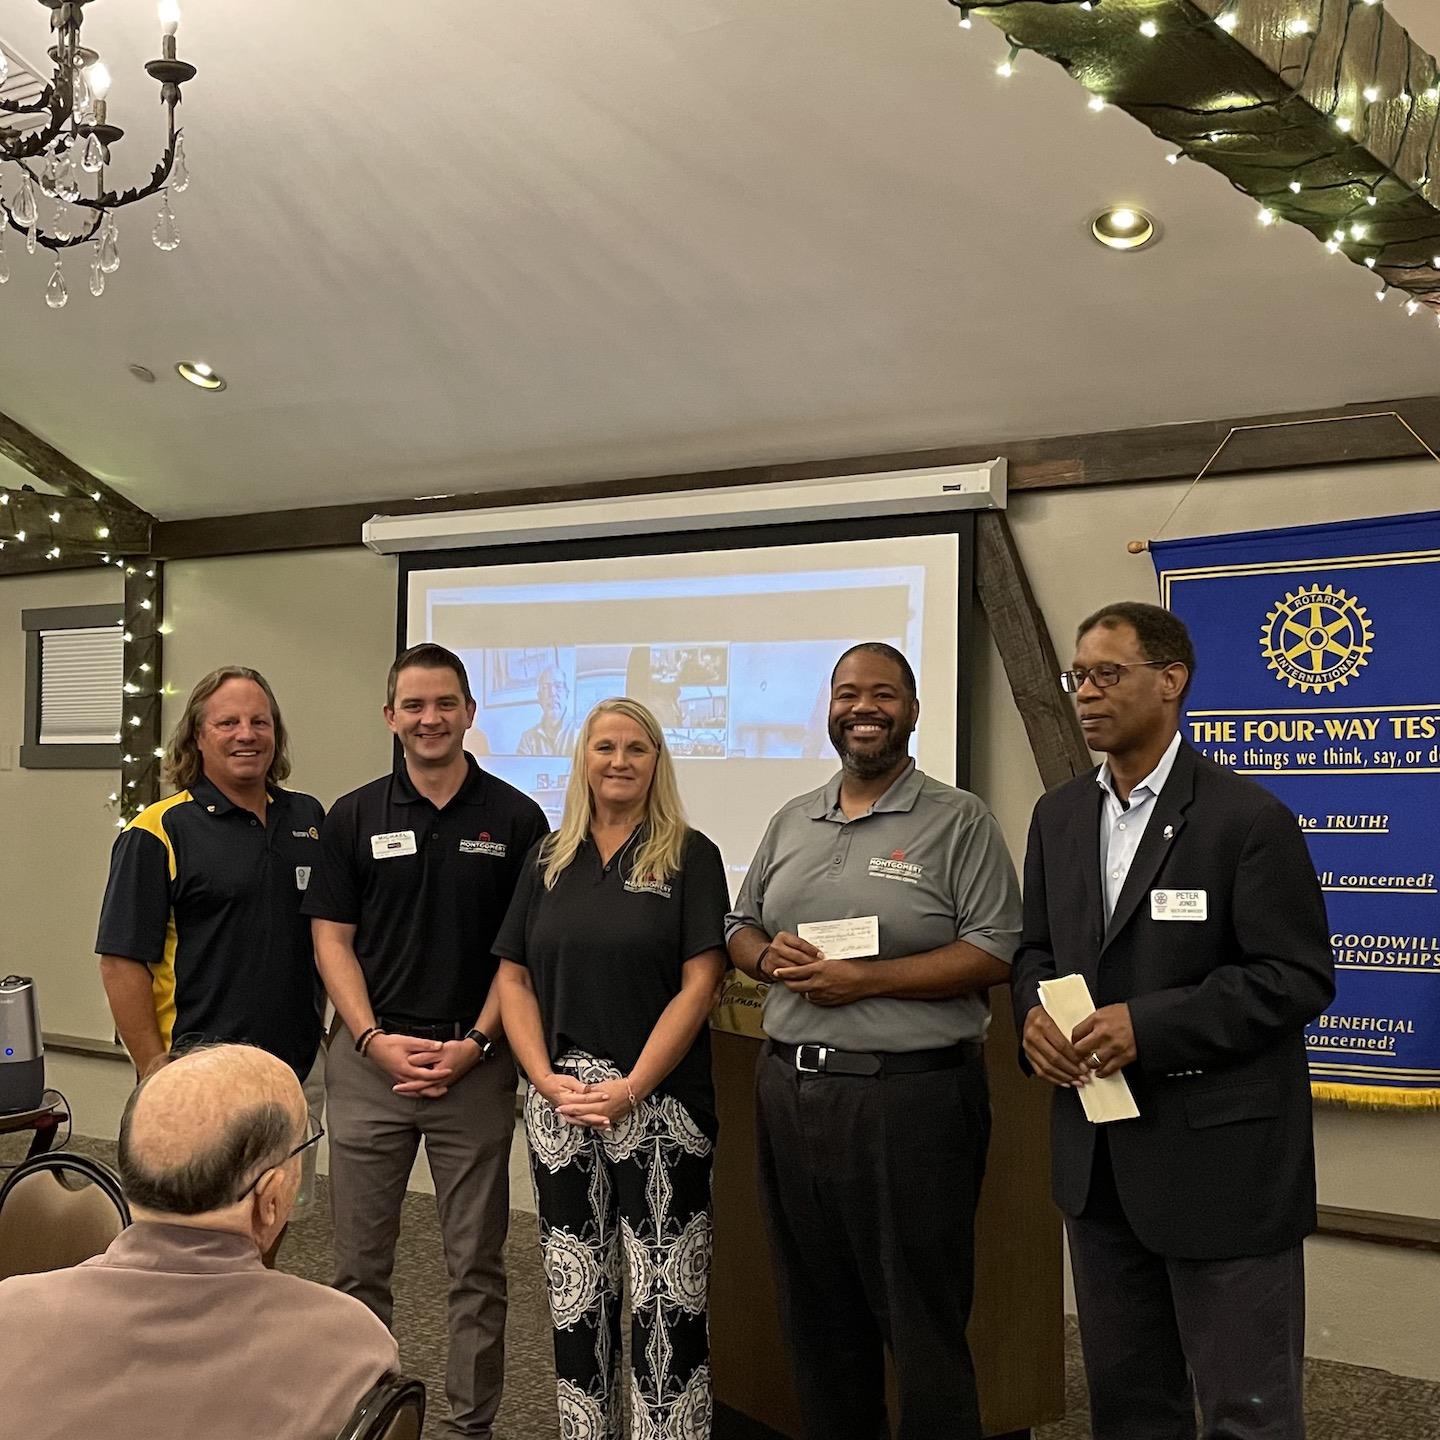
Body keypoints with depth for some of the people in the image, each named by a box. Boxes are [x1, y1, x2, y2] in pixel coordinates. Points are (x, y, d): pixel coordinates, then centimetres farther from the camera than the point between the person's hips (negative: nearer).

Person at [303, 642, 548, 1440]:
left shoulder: (516, 818, 0)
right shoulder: (354, 816, 4)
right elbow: (332, 939, 3)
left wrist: (476, 1043, -9)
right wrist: (376, 1040, -9)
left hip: (474, 1065, -1)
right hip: (369, 1060, 1)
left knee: (476, 1265, 7)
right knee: (360, 1262, 8)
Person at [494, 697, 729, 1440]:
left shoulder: (690, 857, -1)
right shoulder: (549, 859, 10)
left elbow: (700, 985, -7)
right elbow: (513, 977, 8)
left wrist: (631, 1088, -14)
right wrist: (547, 1078, -6)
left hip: (660, 1102, -3)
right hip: (560, 1102, 4)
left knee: (665, 1293, -1)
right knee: (574, 1289, 11)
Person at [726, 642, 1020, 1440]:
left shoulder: (959, 821, -5)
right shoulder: (790, 822, 13)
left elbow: (996, 952, -12)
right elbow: (740, 926, 18)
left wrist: (866, 979, -18)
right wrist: (768, 957, -6)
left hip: (910, 1097, -5)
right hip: (789, 1091, 6)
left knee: (922, 1327, 4)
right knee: (817, 1318, 17)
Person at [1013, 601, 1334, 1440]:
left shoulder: (1248, 819, -12)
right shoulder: (1060, 815, 10)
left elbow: (1299, 978, -15)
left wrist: (1149, 1025, -23)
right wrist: (1034, 1014, -7)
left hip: (1220, 1158, -6)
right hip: (1099, 1156, 6)